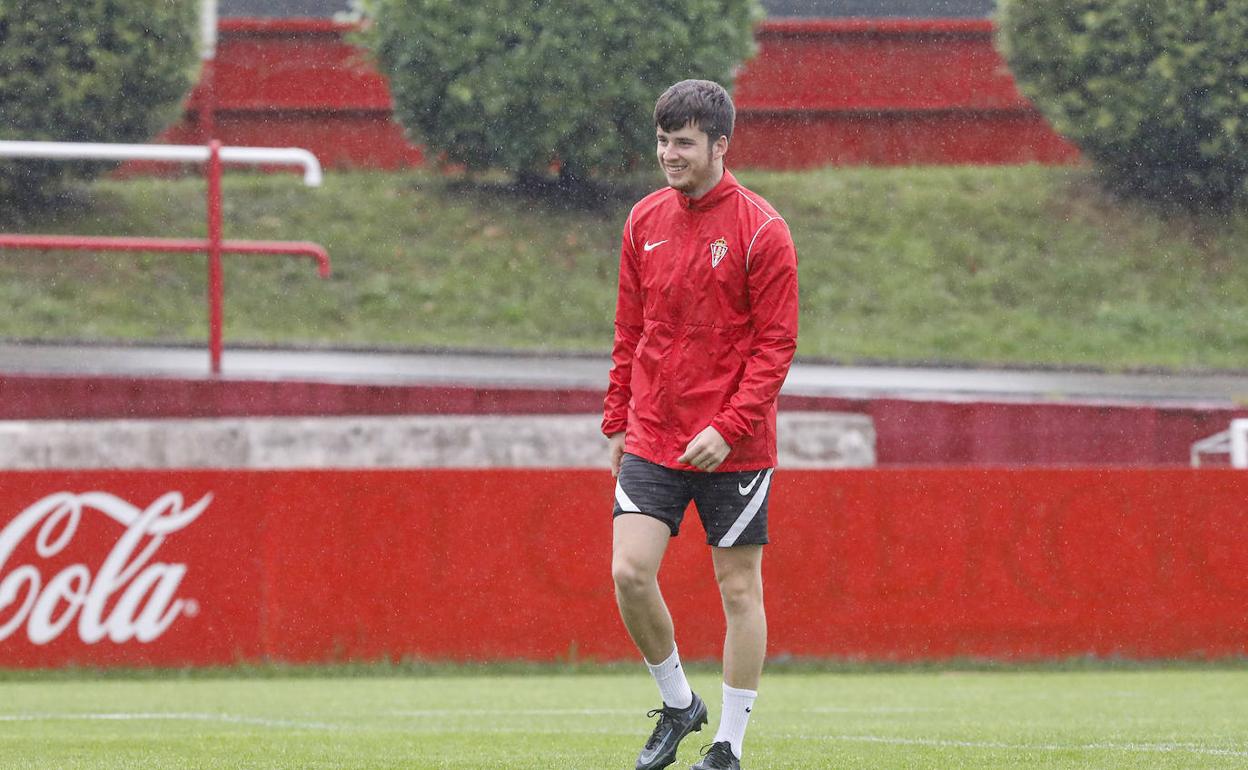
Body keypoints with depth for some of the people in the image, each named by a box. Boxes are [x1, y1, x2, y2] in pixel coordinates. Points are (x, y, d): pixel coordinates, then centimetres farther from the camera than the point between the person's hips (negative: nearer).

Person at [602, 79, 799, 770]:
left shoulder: (760, 231, -9)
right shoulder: (645, 221, 7)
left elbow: (777, 343, -10)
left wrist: (727, 428, -18)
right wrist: (617, 421, 12)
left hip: (733, 446, -4)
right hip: (651, 439, 4)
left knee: (738, 587, 2)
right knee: (629, 571, -9)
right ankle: (677, 704, 13)